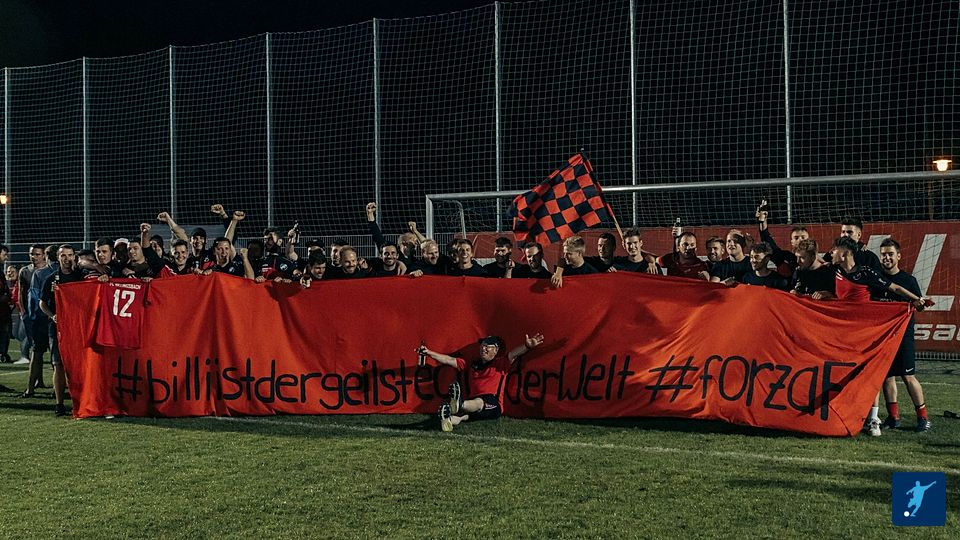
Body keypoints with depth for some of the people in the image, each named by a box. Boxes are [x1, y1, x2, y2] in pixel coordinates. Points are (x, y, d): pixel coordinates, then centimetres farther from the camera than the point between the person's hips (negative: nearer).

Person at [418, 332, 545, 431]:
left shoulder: (499, 364, 15)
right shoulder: (471, 365, 27)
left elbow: (513, 354, -4)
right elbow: (449, 360, 24)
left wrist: (527, 347, -24)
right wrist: (429, 353, 16)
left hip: (492, 405, -4)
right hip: (473, 403, 4)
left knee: (478, 403, -39)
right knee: (464, 413, -33)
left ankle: (459, 404, -73)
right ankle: (449, 420, -67)